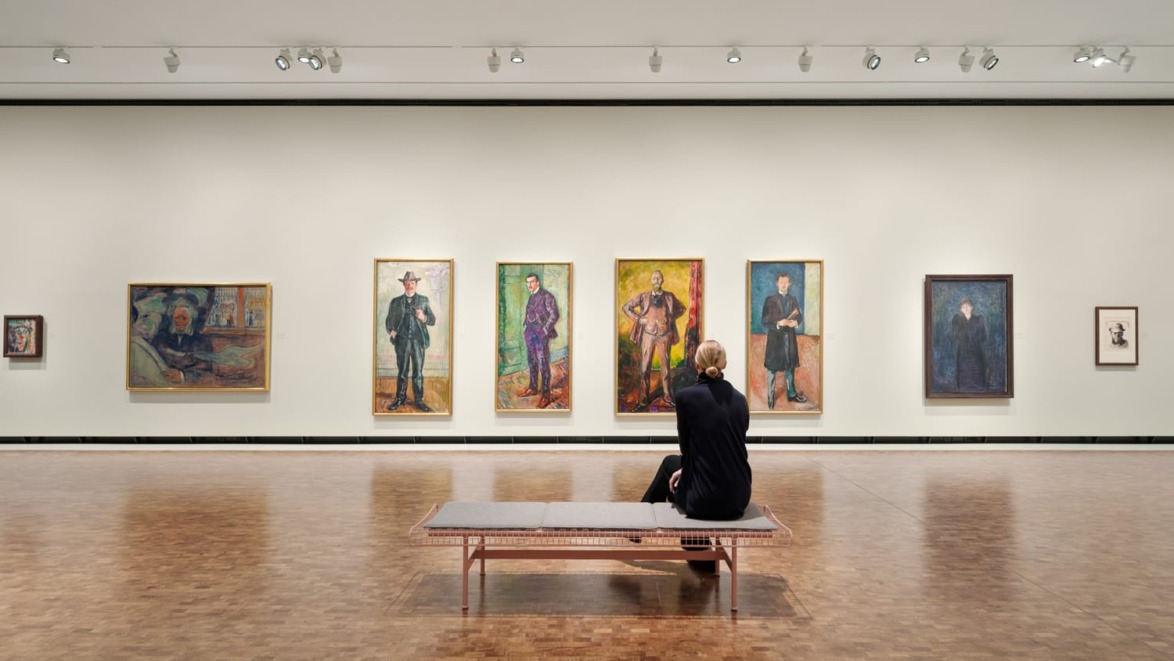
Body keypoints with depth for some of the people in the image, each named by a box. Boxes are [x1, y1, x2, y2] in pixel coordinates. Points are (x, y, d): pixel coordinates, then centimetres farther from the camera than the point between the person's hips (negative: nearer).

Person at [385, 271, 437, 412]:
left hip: (418, 341, 0)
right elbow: (389, 320, 15)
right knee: (402, 372, 6)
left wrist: (424, 318, -13)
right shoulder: (396, 301, 10)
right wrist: (391, 331, -3)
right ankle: (400, 399, 15)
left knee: (418, 372, 3)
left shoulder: (423, 300, 9)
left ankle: (419, 400, 9)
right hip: (402, 341, 0)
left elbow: (433, 320, 7)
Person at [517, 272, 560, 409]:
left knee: (543, 364, -7)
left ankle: (546, 395, -3)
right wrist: (525, 327, 10)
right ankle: (533, 388, 24)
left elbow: (554, 314, -11)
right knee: (532, 361, 13)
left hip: (541, 334, -8)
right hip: (530, 333, 8)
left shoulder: (546, 296, -8)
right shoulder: (531, 297, 15)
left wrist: (545, 330, -13)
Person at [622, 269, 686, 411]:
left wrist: (672, 318, 2)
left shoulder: (669, 297, 2)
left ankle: (668, 396, 21)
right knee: (645, 367, 0)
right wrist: (638, 319, -3)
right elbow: (626, 307, 5)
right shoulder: (643, 297, -2)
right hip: (648, 334, -1)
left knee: (665, 366, 8)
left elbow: (682, 308, 17)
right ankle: (643, 400, 7)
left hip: (665, 335, 1)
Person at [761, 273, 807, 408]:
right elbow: (765, 321, -7)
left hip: (790, 336, 4)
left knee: (790, 365, 13)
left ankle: (791, 394, 26)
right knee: (772, 367, 2)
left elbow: (800, 315, 10)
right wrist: (778, 323, -22)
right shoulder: (770, 300, -4)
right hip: (775, 336, -4)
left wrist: (796, 322, -12)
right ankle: (770, 397, 10)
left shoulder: (793, 299, 9)